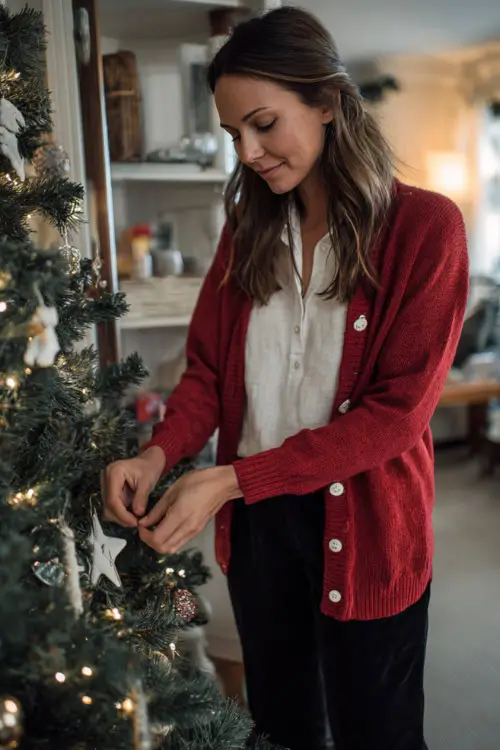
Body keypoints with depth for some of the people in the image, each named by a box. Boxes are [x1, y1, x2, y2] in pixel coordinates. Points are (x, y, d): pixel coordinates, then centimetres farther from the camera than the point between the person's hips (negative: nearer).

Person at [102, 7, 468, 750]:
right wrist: (159, 453, -17)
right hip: (257, 519, 4)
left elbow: (399, 409, -18)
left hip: (365, 525, -4)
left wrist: (231, 479, -23)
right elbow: (207, 366, 4)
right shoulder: (249, 228, 3)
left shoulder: (424, 226, -13)